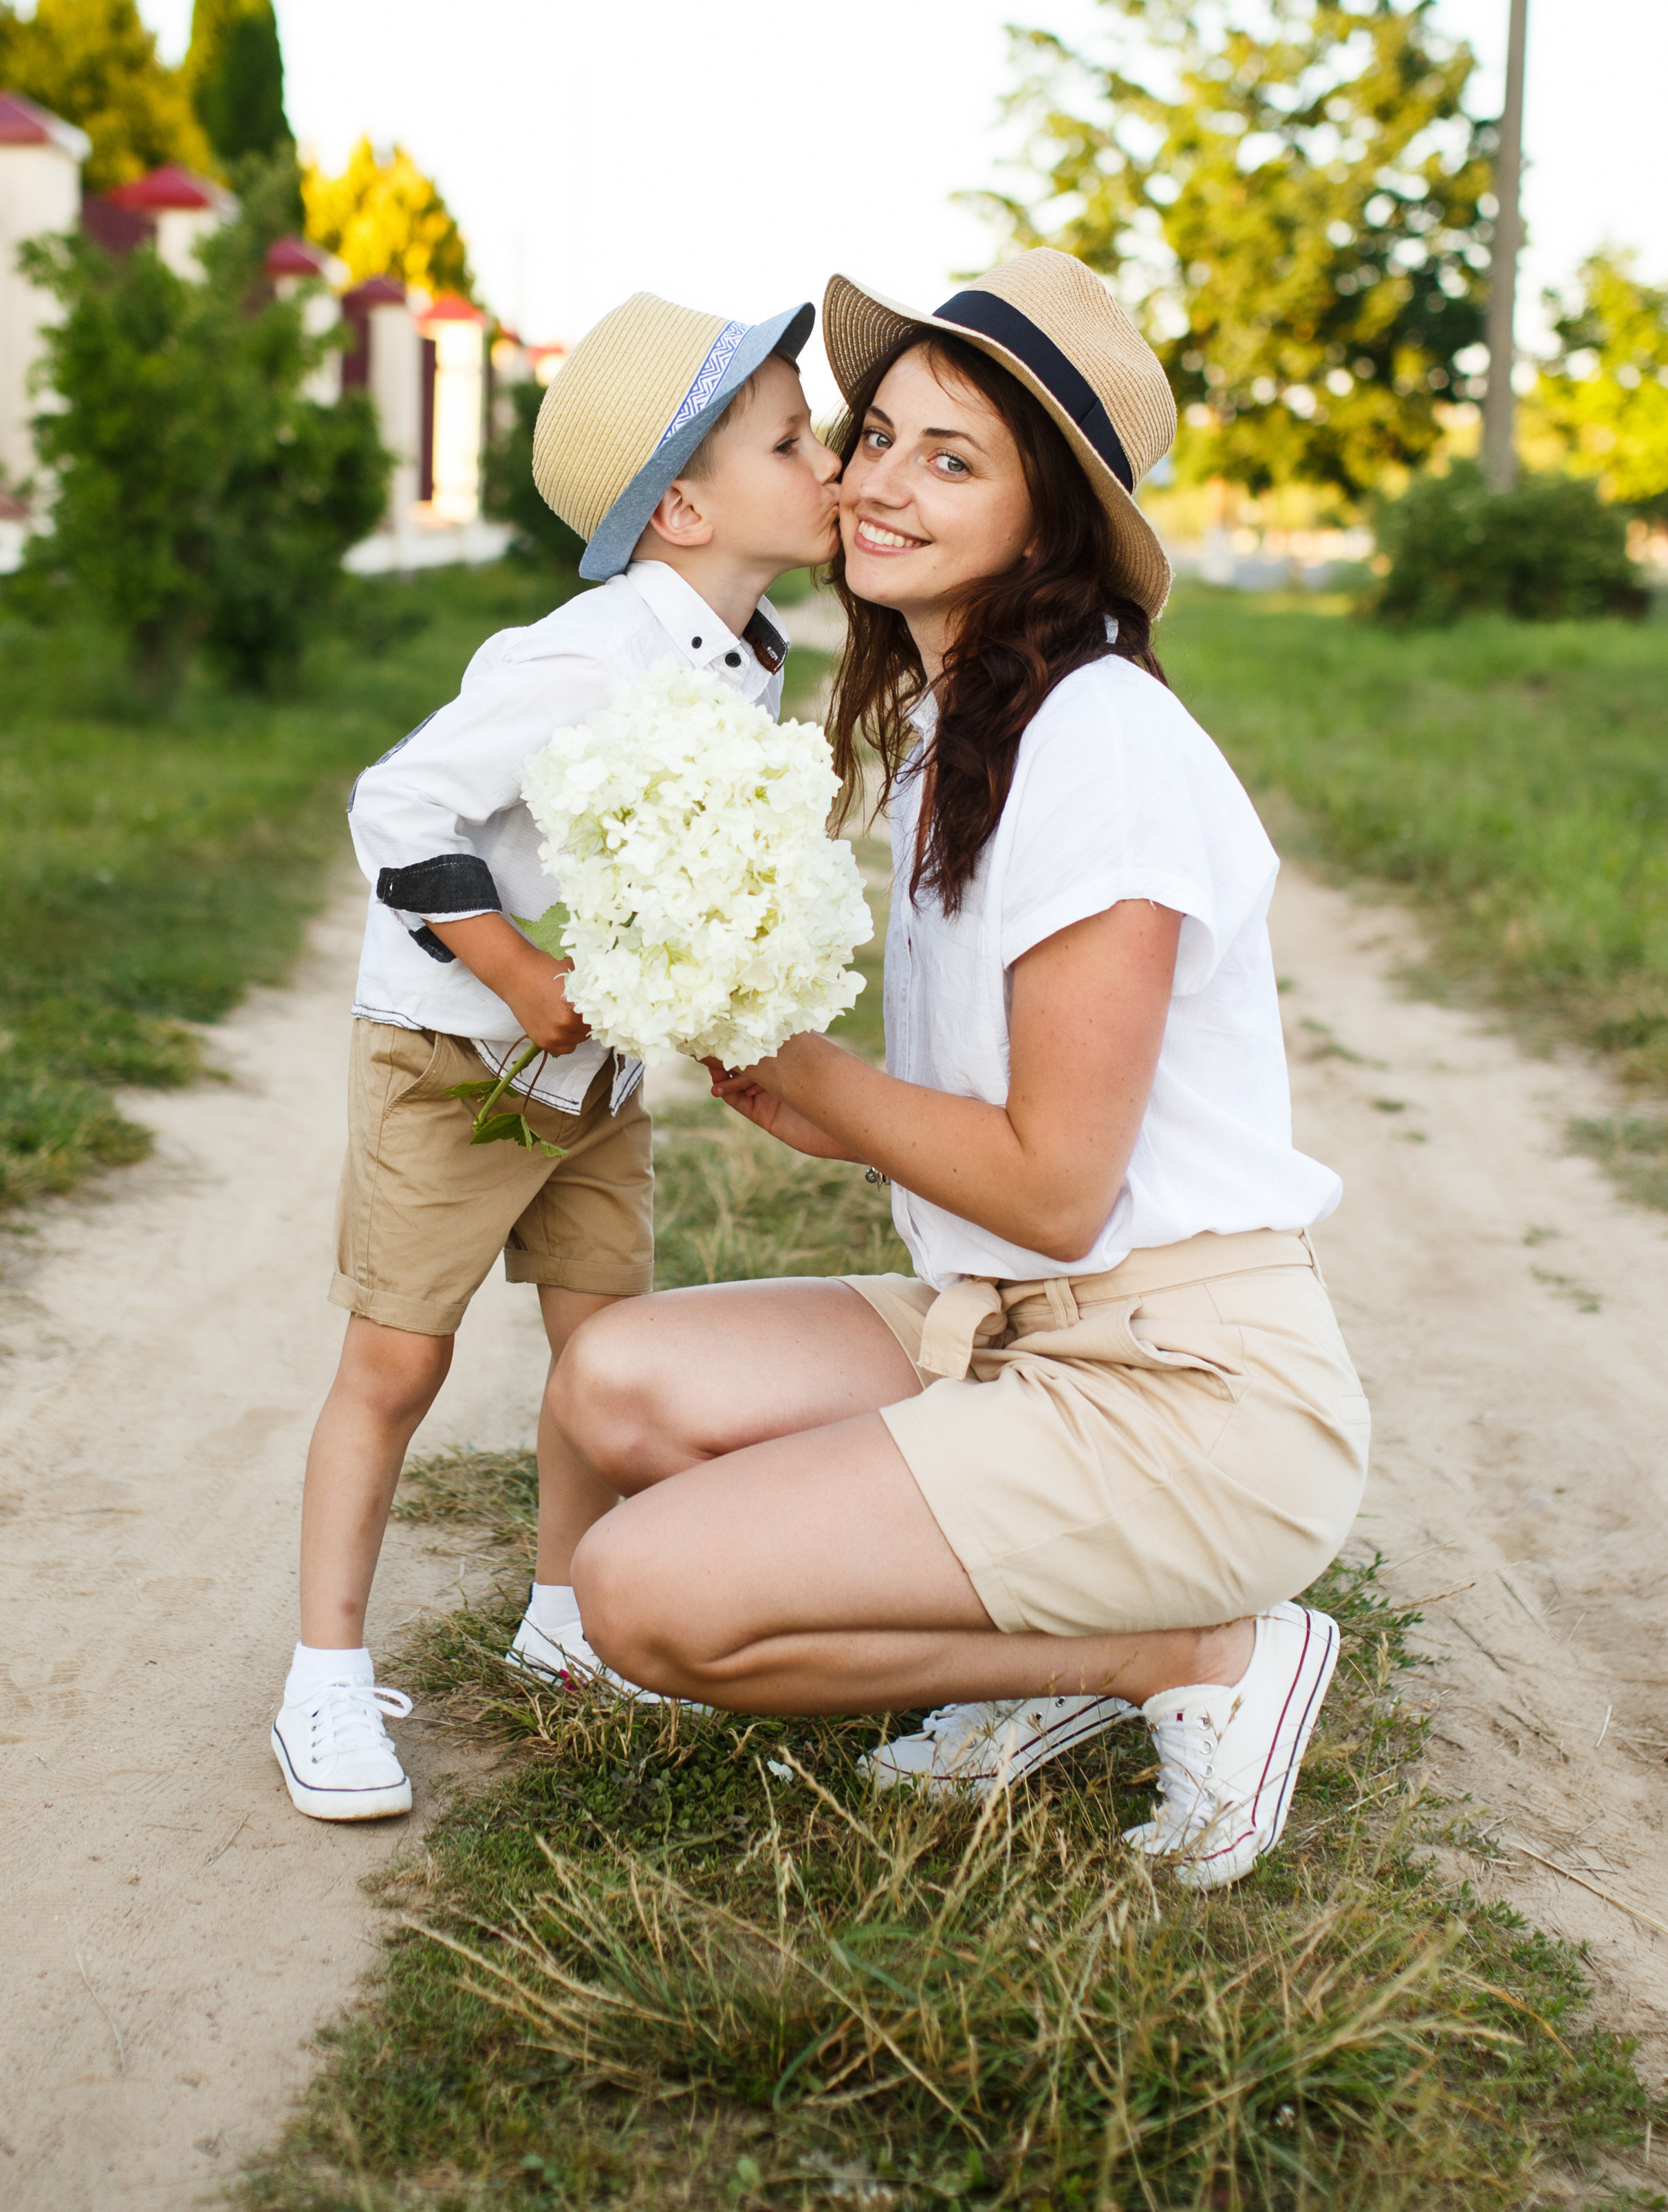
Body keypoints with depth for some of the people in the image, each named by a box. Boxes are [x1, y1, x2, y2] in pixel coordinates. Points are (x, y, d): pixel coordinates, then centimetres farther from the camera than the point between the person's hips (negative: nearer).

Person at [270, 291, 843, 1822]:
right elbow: (403, 807, -26)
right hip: (452, 1054, -8)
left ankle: (566, 1619, 30)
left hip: (604, 1063, 8)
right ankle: (330, 1679, 10)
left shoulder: (754, 662, 2)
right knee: (396, 1360, -1)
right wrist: (527, 983, -24)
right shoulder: (588, 663, -26)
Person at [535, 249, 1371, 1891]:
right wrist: (826, 1124, 1)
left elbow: (1056, 1184, -18)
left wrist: (796, 1064, -7)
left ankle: (1200, 1654, -2)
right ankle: (1062, 1651, 8)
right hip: (1004, 1331, 9)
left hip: (1191, 1391, -9)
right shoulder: (940, 735, 12)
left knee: (645, 1596, -16)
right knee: (614, 1386, -4)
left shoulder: (1102, 743, -18)